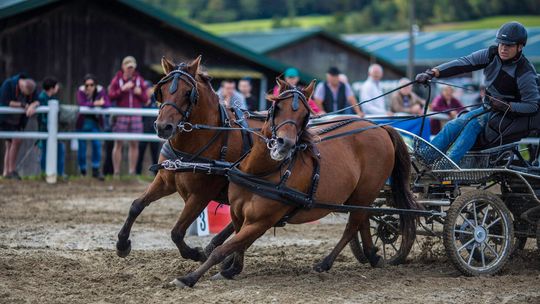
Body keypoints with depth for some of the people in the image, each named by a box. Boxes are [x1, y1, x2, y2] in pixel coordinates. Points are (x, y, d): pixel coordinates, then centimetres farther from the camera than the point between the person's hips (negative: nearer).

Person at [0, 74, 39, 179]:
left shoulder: (32, 87, -7)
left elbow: (37, 101, -14)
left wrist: (32, 106, -38)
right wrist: (23, 105, -28)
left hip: (18, 120, 6)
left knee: (10, 144, 5)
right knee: (16, 140, -18)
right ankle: (12, 170, -14)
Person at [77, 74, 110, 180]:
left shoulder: (101, 91, -10)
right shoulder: (81, 91, -14)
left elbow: (107, 104, -21)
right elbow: (81, 104, -31)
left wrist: (99, 104, -40)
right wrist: (95, 104, -37)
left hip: (95, 122, 1)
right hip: (83, 123, -1)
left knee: (97, 144, -10)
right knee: (82, 146, 3)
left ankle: (96, 170, -1)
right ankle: (82, 171, 18)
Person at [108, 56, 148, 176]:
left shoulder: (139, 80, 12)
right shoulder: (117, 80, 5)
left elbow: (145, 99, 13)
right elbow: (111, 96, -5)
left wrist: (140, 93, -8)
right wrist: (123, 89, -16)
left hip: (135, 115, 2)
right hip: (121, 115, -2)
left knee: (134, 144, 2)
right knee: (118, 144, -3)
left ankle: (132, 172, 7)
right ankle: (116, 172, -2)